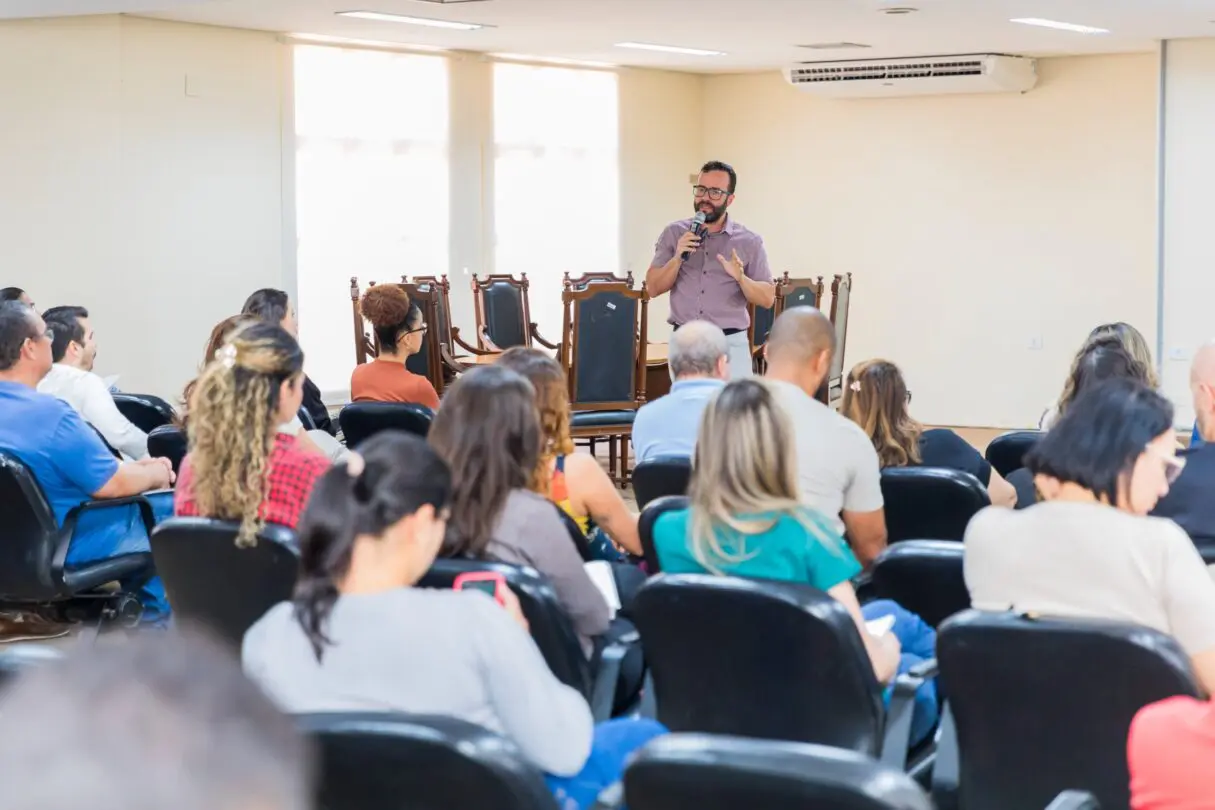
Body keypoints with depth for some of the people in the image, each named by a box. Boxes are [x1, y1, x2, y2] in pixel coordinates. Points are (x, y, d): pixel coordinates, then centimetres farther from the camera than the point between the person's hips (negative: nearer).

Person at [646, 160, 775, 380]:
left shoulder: (749, 242, 2)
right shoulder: (673, 234, 6)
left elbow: (768, 298, 0)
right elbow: (653, 288, 3)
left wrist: (741, 278, -18)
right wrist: (678, 258, -13)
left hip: (730, 345, -2)